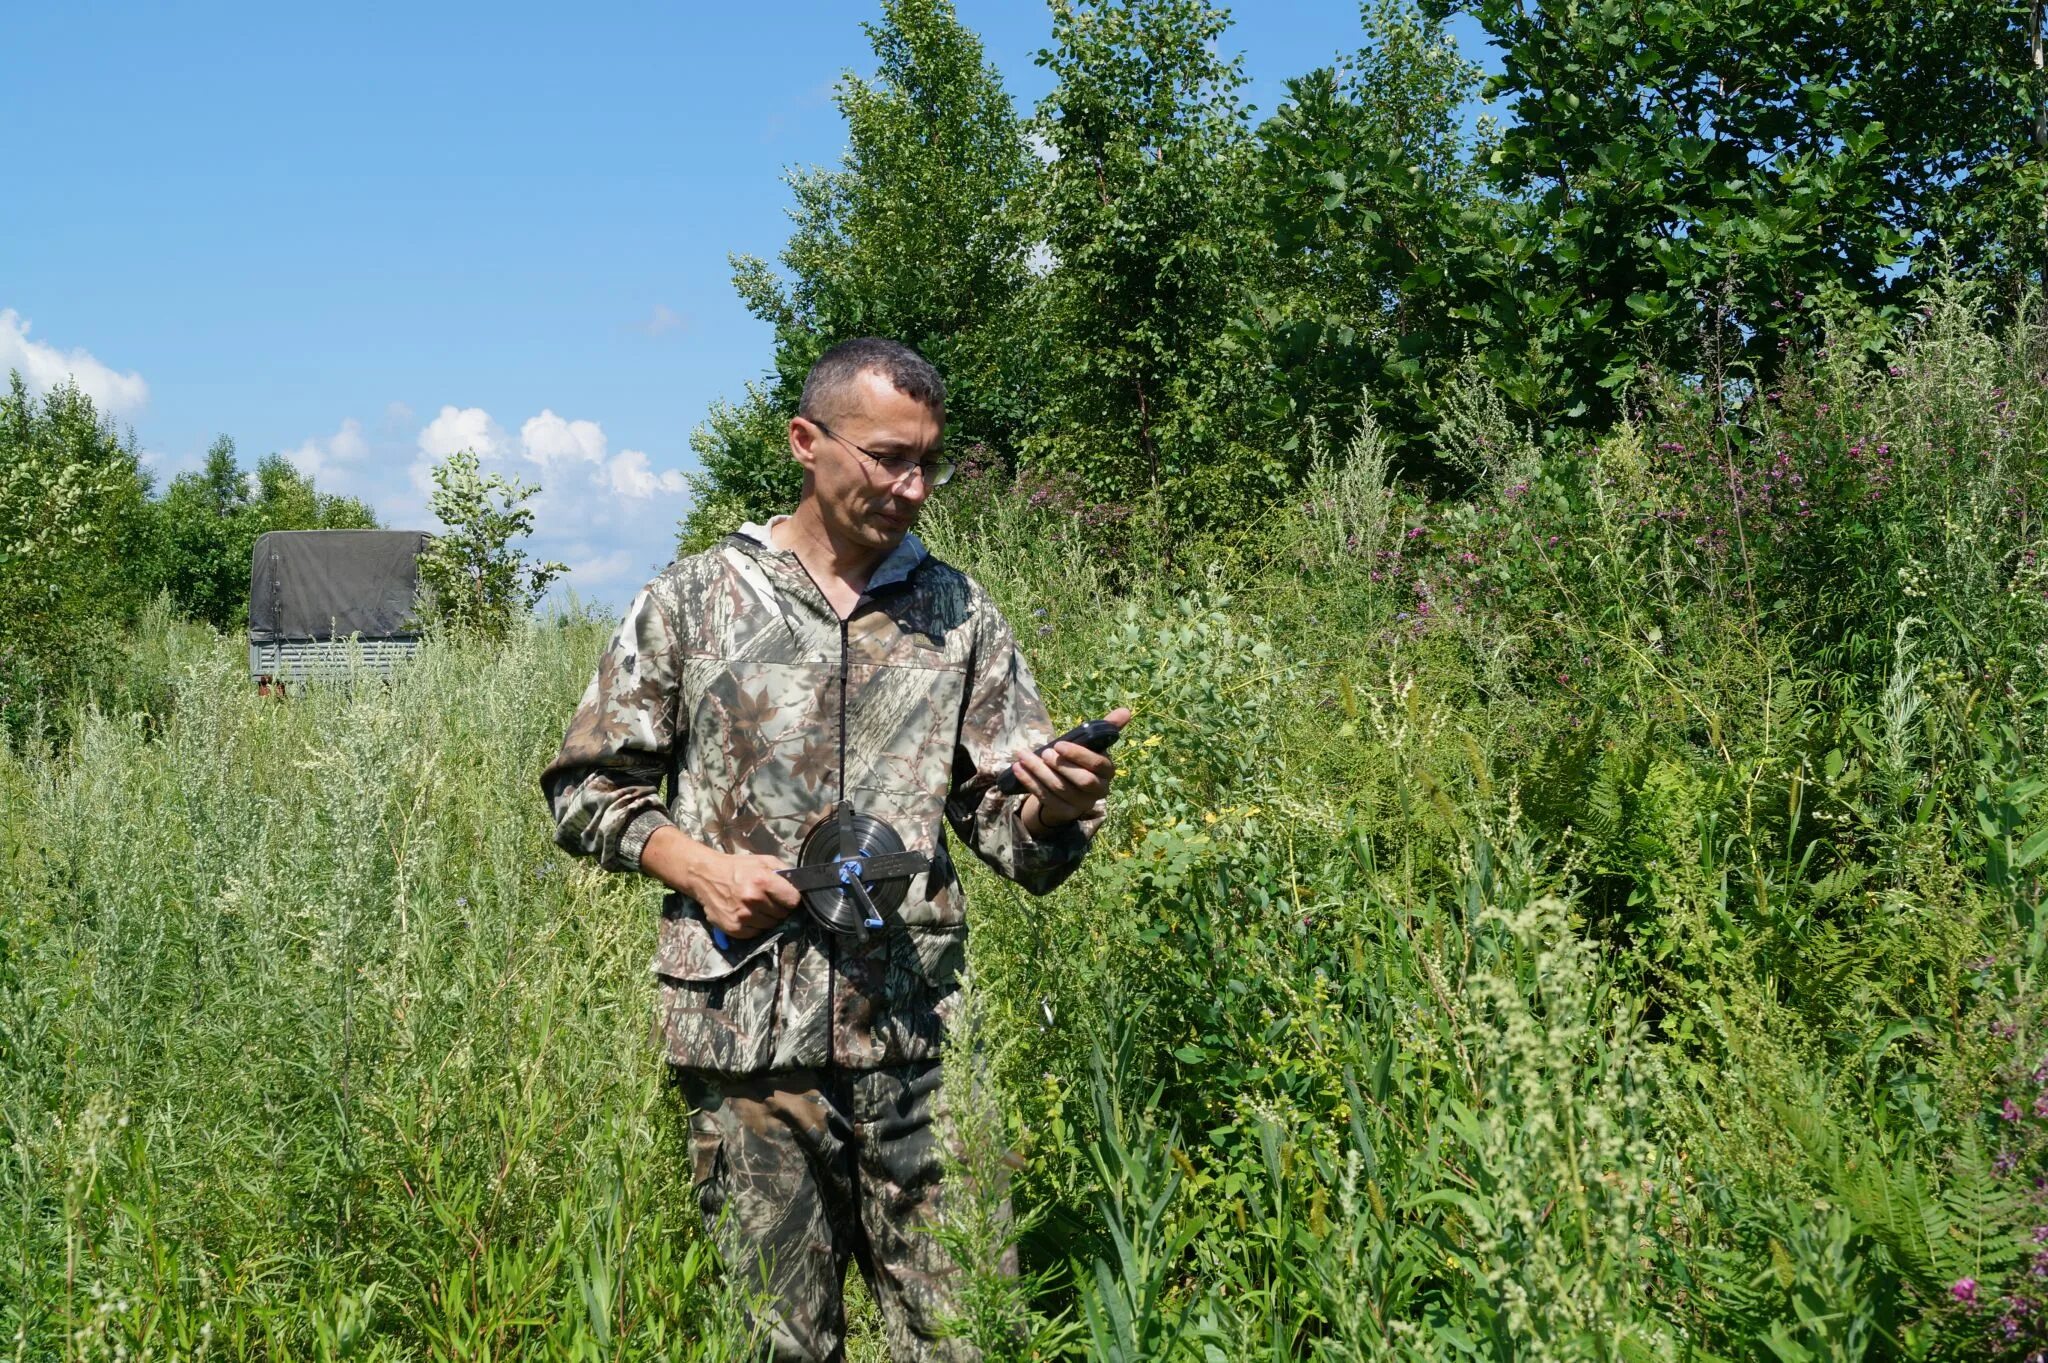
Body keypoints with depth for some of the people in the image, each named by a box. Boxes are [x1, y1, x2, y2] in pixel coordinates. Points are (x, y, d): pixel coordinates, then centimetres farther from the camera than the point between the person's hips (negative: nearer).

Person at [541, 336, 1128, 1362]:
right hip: (750, 1035, -1)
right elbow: (587, 787, 9)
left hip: (922, 1038, 1)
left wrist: (1053, 810, -14)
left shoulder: (957, 615, 10)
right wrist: (697, 865, -7)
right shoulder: (694, 600, 5)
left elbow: (1014, 839, 9)